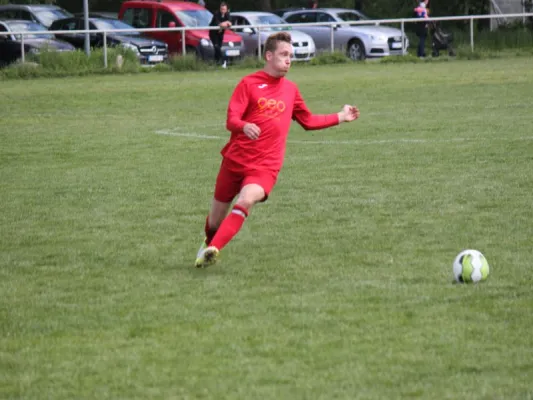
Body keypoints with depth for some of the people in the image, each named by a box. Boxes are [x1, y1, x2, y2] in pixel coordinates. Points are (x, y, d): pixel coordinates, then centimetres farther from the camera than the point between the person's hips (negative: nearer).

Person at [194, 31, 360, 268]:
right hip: (235, 159, -1)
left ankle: (213, 249, -33)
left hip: (265, 166, 1)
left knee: (246, 200, -30)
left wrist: (341, 117, 22)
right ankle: (209, 243, 44)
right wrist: (245, 127, -34)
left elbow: (308, 121, 27)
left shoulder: (290, 89, 11)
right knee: (217, 217, 11)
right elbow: (231, 120, -12)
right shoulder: (249, 84, -3)